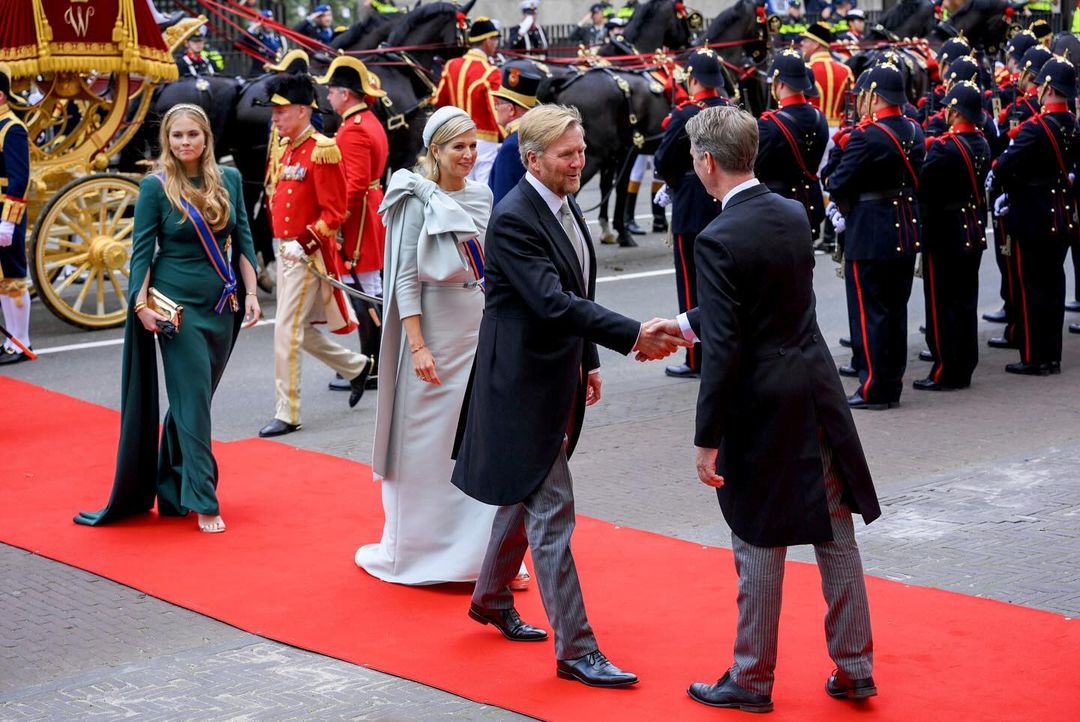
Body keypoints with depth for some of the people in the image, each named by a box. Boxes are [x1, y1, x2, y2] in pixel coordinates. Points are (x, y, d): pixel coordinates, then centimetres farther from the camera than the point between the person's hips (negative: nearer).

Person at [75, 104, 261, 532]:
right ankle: (203, 503, -2)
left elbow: (242, 240, 9)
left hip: (222, 304, 4)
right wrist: (141, 304, -14)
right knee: (193, 402, -5)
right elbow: (141, 250, -6)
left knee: (191, 400, 13)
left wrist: (250, 292, 3)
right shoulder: (156, 187, -6)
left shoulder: (229, 179, 4)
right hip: (177, 305, -4)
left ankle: (171, 492, 25)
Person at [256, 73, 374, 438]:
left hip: (307, 255, -9)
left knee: (287, 331, -7)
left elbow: (334, 213, -17)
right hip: (285, 251, 9)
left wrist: (305, 243, -23)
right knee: (300, 330, 15)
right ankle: (358, 366, 34)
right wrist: (281, 241, 13)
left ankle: (286, 414, 0)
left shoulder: (321, 151, -15)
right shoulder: (286, 149, 11)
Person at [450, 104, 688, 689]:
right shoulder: (513, 219, -22)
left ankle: (491, 598, 41)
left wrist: (588, 361, 19)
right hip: (525, 383, -10)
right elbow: (553, 302, -30)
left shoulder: (565, 205, 8)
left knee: (525, 493, 22)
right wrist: (633, 336, -35)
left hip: (556, 379, 10)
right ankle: (575, 650, -3)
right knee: (551, 513, -7)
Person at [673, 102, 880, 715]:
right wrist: (686, 324, 24)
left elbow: (724, 348, -20)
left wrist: (707, 439, -14)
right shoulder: (794, 214, 5)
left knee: (760, 548, 5)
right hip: (819, 389, 7)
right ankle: (855, 669, 23)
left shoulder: (720, 239, -18)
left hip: (762, 406, -7)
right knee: (836, 534, 14)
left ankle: (752, 681, 18)